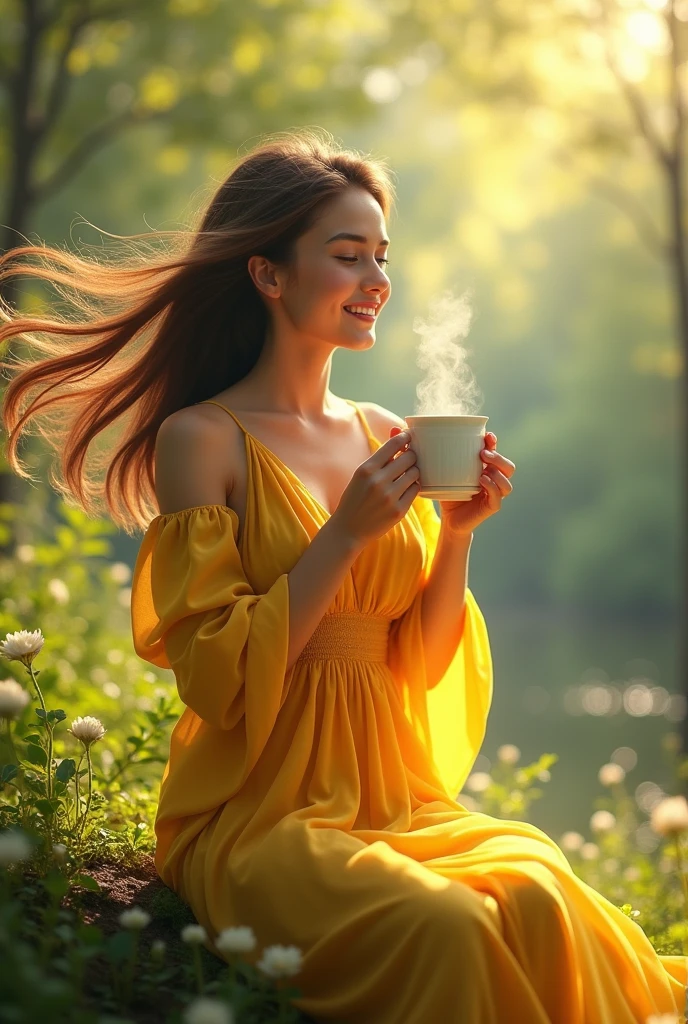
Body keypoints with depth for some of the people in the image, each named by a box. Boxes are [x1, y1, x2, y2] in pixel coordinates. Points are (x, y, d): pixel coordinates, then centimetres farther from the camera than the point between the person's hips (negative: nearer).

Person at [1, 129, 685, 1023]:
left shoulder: (385, 438, 11)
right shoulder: (200, 439, -5)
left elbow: (421, 666, 12)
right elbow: (218, 680, -10)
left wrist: (456, 536, -3)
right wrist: (348, 533, -15)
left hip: (395, 796, 5)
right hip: (253, 812, -4)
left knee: (539, 893, -27)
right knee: (440, 926, -32)